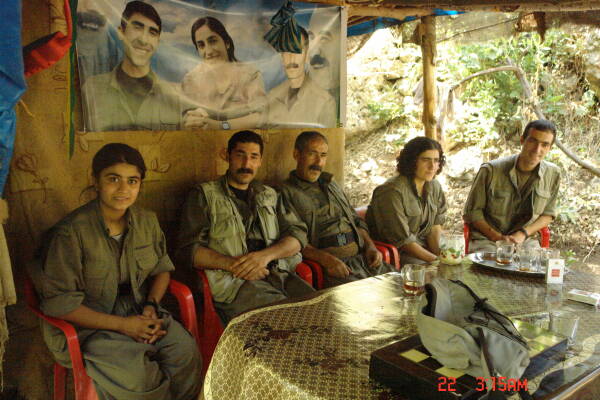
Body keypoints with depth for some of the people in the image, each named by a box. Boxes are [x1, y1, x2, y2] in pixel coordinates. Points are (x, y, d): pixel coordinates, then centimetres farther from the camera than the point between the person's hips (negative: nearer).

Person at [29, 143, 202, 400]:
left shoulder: (147, 221, 1)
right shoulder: (71, 232, -16)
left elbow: (162, 269, 14)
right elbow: (58, 302, -15)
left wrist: (151, 305, -7)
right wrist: (122, 325, -18)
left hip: (138, 312, 4)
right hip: (88, 324, -4)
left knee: (186, 350, -22)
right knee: (136, 373, -29)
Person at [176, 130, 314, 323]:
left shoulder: (269, 195, 25)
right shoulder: (204, 194, 10)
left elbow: (298, 234, 14)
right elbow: (189, 249, 1)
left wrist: (265, 255, -7)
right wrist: (232, 264, -15)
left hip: (279, 273, 5)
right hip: (233, 281, -5)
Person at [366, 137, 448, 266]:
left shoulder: (435, 187, 3)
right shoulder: (393, 192, -22)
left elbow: (435, 225, 5)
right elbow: (401, 239, -20)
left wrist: (440, 255, -12)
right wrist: (435, 260, -19)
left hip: (423, 245, 8)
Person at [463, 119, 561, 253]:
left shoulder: (553, 174, -1)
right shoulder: (490, 170, -12)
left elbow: (548, 214, 11)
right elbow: (472, 212, -3)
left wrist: (523, 233, -7)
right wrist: (498, 237, -13)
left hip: (523, 241, 4)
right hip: (487, 239, -3)